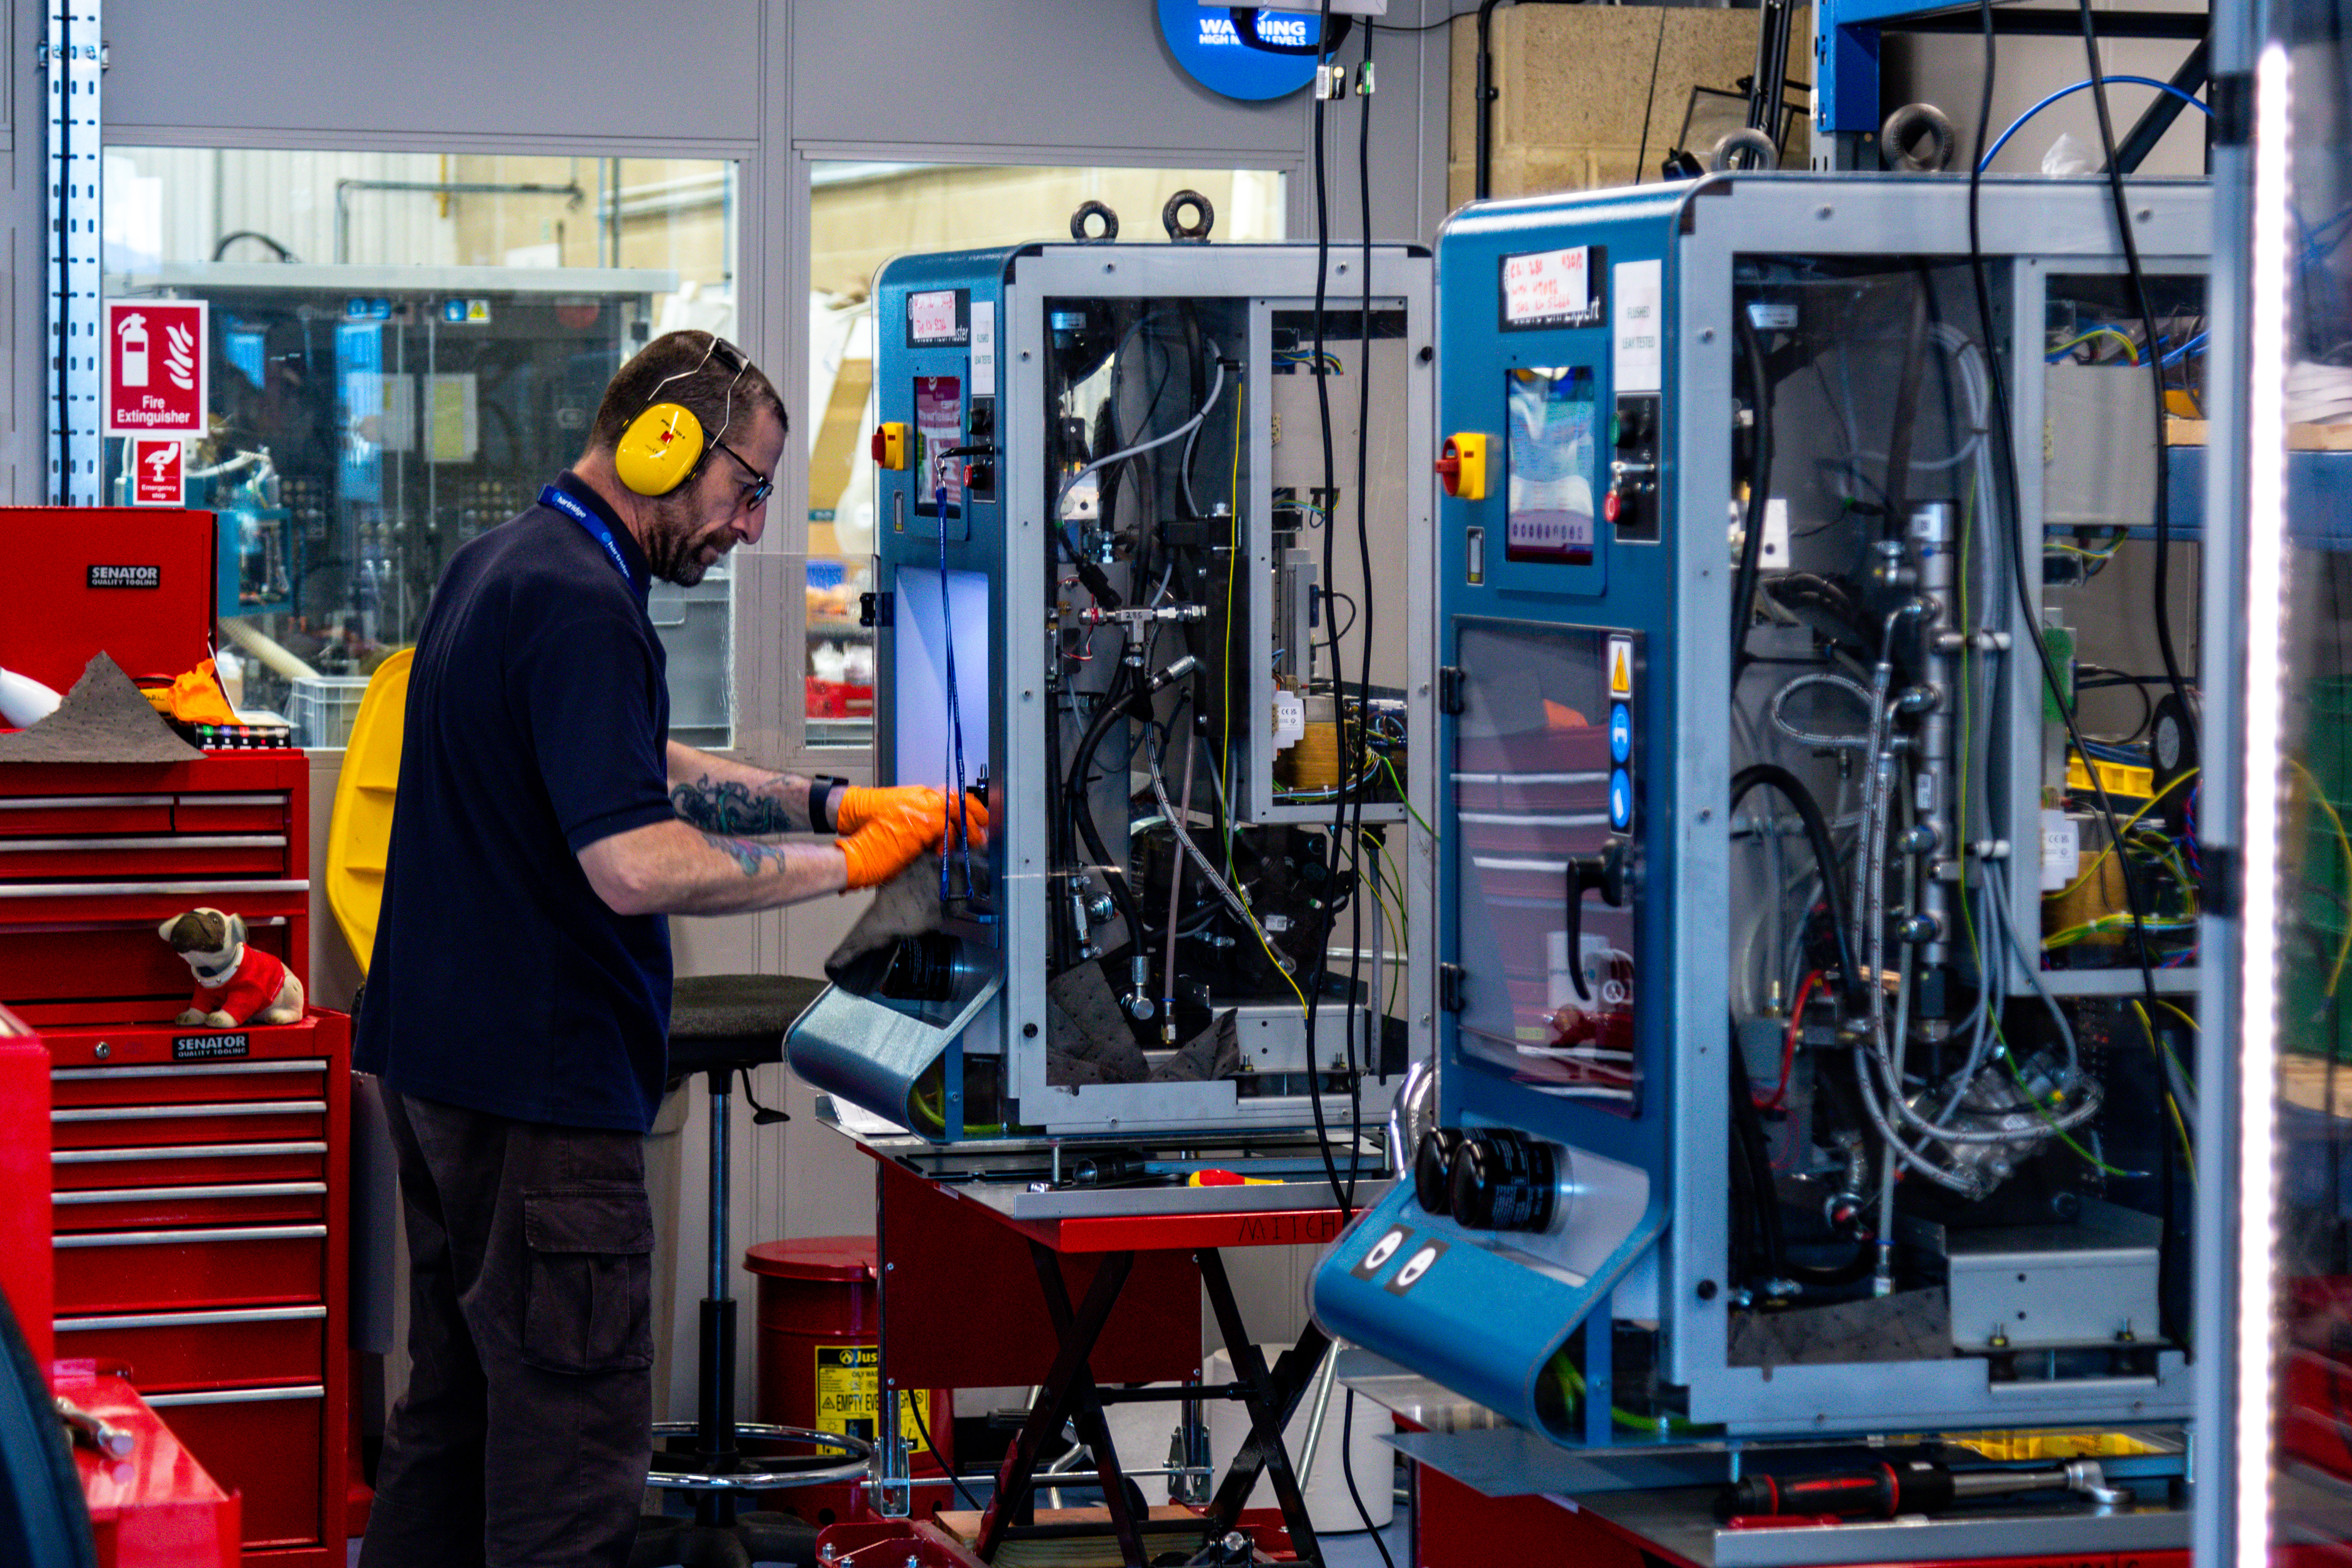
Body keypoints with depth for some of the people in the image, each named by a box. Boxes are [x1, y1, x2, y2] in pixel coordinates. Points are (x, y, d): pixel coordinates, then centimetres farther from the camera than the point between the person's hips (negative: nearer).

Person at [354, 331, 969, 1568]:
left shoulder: (499, 569, 15)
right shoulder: (578, 605, -19)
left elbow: (645, 769, 24)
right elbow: (635, 862, -27)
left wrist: (832, 801, 13)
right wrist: (846, 863, -18)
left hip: (439, 1062, 11)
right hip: (539, 1090, -11)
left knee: (455, 1409, 17)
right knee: (571, 1450, -8)